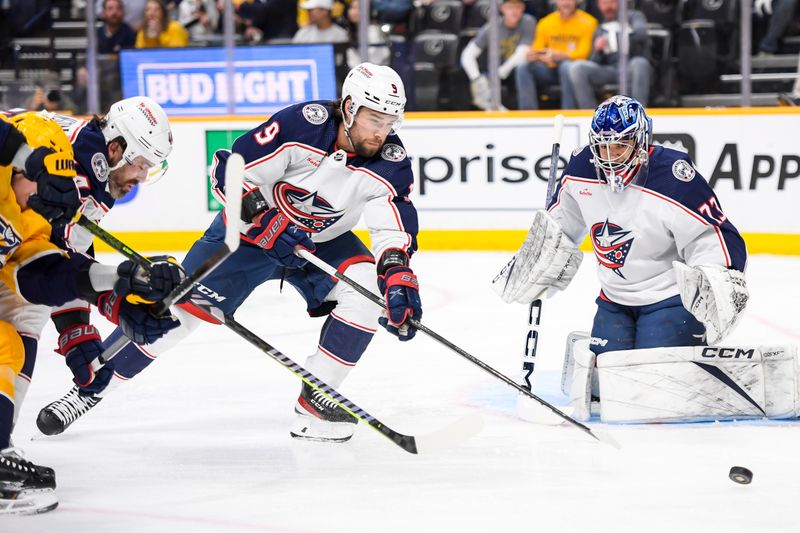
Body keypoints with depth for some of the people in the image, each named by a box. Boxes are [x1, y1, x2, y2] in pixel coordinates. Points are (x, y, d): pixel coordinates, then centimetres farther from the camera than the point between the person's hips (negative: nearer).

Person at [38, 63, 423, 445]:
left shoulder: (390, 164, -20)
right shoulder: (302, 125, -28)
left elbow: (395, 231, -24)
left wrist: (399, 278, -42)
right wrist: (266, 219, -32)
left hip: (323, 242, 3)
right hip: (251, 228, -3)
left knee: (369, 285, -24)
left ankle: (315, 400, -12)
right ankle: (89, 389, 5)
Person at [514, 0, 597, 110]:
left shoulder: (587, 22, -3)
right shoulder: (545, 23, 10)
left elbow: (583, 53, -10)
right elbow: (537, 49, 9)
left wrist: (558, 55, -28)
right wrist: (531, 55, -18)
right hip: (551, 69, 4)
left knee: (567, 66, -38)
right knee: (523, 68, -19)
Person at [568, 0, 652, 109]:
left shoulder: (633, 16, 11)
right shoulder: (599, 32, 21)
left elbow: (641, 32, -12)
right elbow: (594, 63, 13)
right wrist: (597, 51, -8)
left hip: (632, 69, -3)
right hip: (610, 70, 3)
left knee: (639, 63, -39)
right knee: (577, 67, -21)